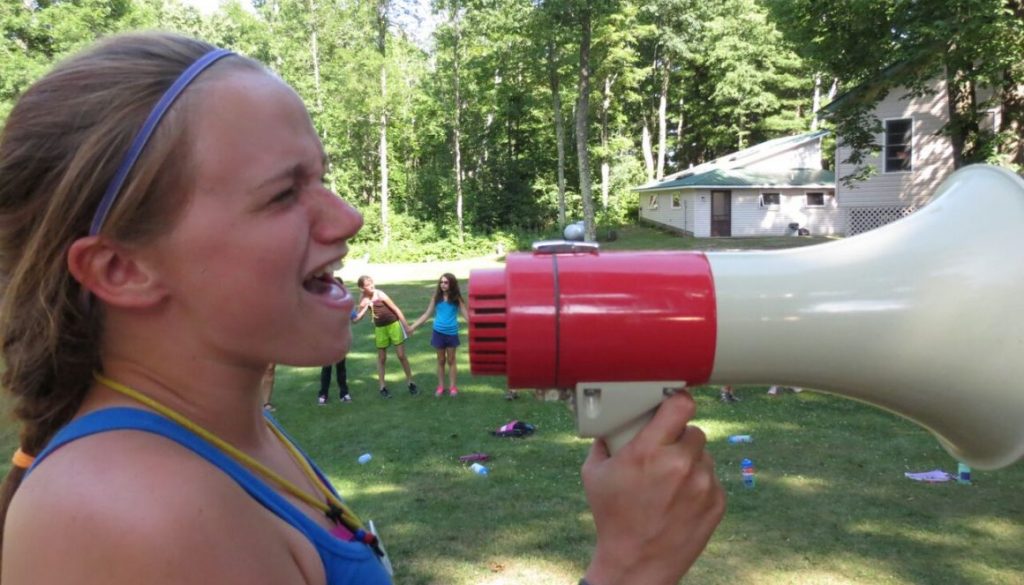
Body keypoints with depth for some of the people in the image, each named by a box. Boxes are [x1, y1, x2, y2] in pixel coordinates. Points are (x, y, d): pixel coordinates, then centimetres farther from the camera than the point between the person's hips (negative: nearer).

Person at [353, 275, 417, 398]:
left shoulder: (380, 294, -16)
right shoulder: (363, 299, -4)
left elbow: (396, 309, -11)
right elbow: (358, 319, 0)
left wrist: (406, 325, -11)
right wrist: (365, 308, -18)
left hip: (393, 324, -3)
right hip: (379, 328, 3)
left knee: (401, 355, -1)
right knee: (381, 358, 9)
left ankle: (411, 382, 13)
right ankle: (382, 386, 19)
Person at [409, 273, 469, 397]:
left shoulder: (456, 298, -5)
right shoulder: (436, 297, -1)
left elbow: (465, 314, -5)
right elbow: (427, 314, 4)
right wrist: (413, 326, 2)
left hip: (452, 333, -1)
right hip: (438, 332, 1)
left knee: (451, 360, 9)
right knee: (441, 360, 11)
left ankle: (452, 386, 18)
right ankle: (440, 386, 20)